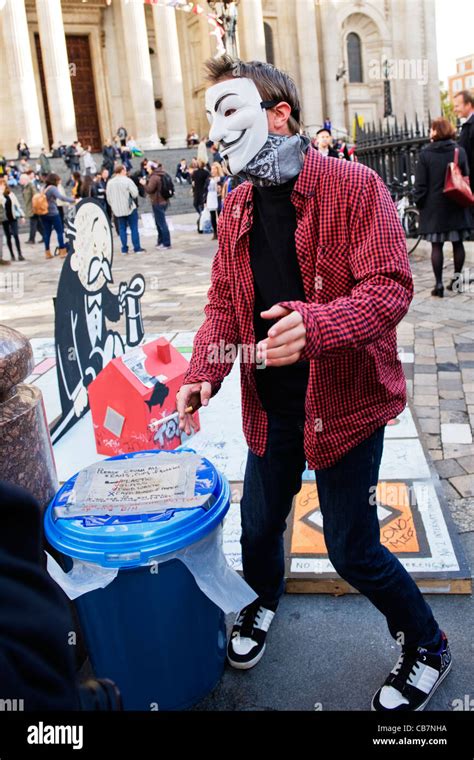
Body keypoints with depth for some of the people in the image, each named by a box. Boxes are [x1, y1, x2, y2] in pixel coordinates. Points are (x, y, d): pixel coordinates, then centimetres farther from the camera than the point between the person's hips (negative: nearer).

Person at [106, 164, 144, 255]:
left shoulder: (110, 182, 5)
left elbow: (108, 197, 9)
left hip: (118, 210, 5)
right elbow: (135, 193, -15)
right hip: (130, 208, -5)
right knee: (134, 228, 1)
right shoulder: (127, 180, -11)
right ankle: (137, 248, 1)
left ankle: (124, 248, 8)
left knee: (122, 228, 10)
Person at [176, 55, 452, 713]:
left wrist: (317, 324, -37)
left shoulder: (353, 187, -13)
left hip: (346, 401, -5)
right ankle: (264, 599, 54)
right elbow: (224, 303, 8)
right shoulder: (237, 208, 6)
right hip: (272, 405, 6)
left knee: (353, 550, 4)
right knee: (259, 523, 19)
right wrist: (203, 372, -8)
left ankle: (427, 647, 32)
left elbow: (391, 287, -19)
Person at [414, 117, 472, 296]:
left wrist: (419, 202, 3)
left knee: (436, 246, 1)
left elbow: (420, 183, -7)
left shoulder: (425, 153, -8)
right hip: (456, 207, 3)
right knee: (457, 243, 12)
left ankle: (439, 284, -1)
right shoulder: (460, 151, 0)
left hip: (434, 207, -2)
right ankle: (457, 278, 19)